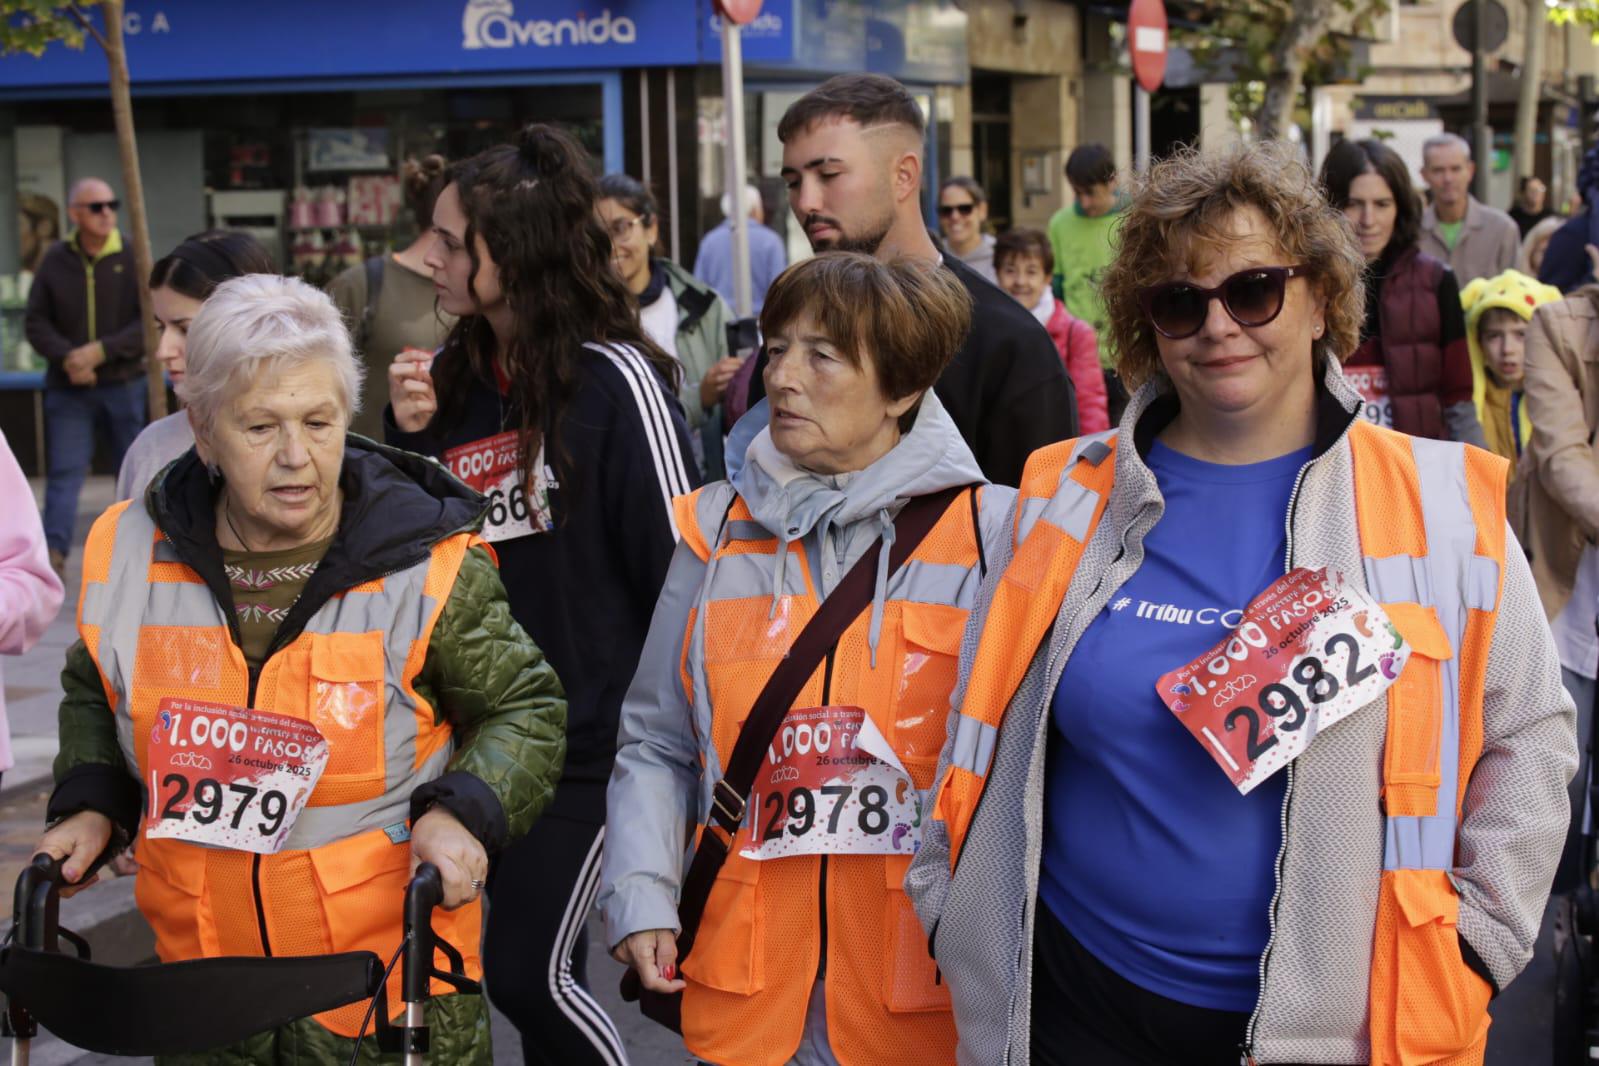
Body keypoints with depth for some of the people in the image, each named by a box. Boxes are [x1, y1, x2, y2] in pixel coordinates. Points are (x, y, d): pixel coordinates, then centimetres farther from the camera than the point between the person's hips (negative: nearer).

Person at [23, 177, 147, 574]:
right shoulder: (56, 260, 1)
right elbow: (36, 322, 1)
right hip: (69, 388, 1)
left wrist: (100, 351, -19)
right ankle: (53, 552, -14)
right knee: (64, 471, -6)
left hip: (124, 383, -1)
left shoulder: (133, 258, -4)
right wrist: (67, 358, -16)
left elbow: (153, 320, -10)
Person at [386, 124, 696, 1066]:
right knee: (537, 971, 11)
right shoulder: (455, 380, 7)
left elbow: (682, 559, -12)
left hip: (597, 732, -6)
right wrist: (411, 440, -3)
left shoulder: (614, 378, -13)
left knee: (530, 973, -6)